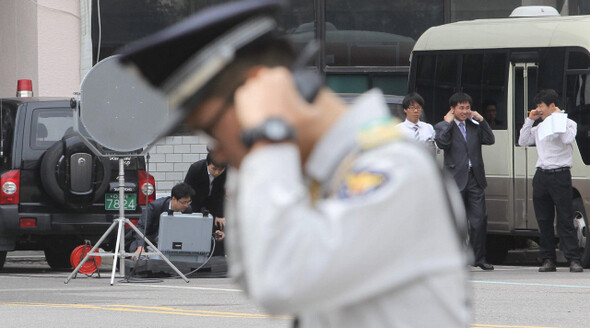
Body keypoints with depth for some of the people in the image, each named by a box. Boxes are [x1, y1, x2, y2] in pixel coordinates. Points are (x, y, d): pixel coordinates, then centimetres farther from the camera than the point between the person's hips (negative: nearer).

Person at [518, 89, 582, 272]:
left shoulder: (568, 123, 2)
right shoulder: (540, 127, 18)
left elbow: (567, 139, -18)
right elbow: (523, 141, 17)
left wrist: (558, 118, -11)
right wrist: (530, 120, 12)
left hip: (560, 175, -6)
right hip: (541, 175, 6)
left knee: (565, 219, -10)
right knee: (544, 221, 4)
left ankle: (573, 259, -12)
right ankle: (548, 260, 8)